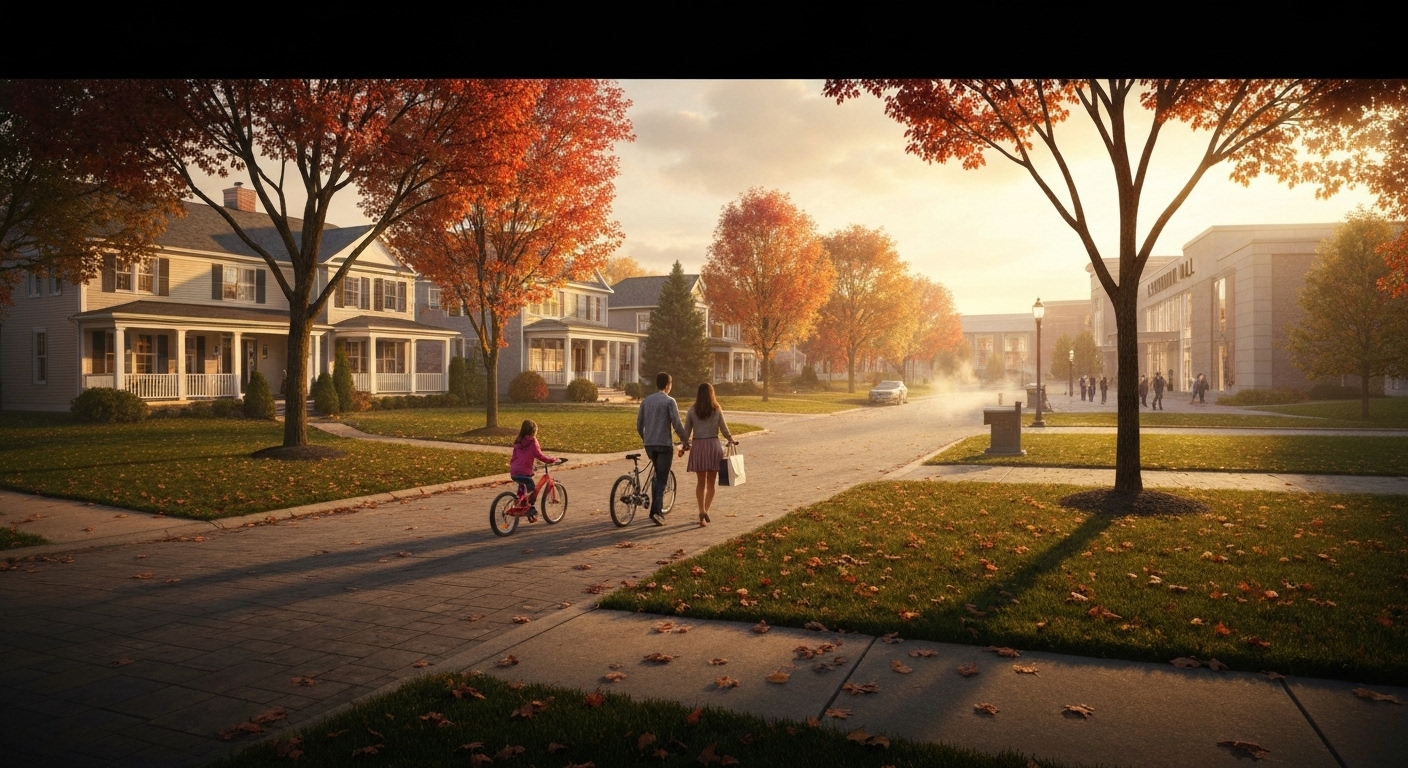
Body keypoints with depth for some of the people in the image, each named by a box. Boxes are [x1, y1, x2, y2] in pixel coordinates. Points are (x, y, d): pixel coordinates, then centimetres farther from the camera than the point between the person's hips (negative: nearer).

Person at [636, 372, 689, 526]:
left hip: (649, 445, 5)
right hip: (664, 444, -5)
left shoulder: (645, 401, 10)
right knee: (662, 478, -3)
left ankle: (656, 510, 16)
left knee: (657, 476, 17)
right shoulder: (669, 401, -7)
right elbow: (677, 424, -13)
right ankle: (657, 511, -13)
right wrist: (686, 441, -2)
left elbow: (639, 425, 12)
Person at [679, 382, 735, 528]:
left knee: (701, 482, 12)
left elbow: (687, 432, 2)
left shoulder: (691, 411, -1)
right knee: (711, 483, 11)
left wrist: (683, 447, 16)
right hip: (713, 445, 0)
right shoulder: (717, 411, -2)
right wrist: (731, 439, 21)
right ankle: (705, 511, -2)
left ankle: (702, 512, -1)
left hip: (698, 446, 1)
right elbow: (724, 430, 1)